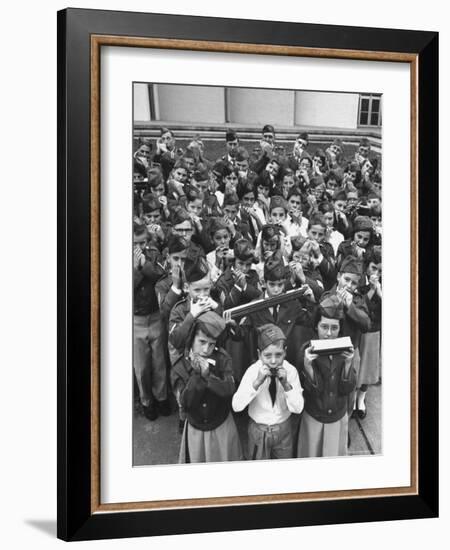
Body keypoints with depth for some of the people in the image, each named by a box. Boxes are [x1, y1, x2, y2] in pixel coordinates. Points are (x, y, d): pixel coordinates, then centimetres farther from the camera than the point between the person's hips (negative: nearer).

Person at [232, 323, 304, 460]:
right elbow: (236, 406, -24)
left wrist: (286, 384, -27)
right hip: (258, 430, -1)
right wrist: (257, 382, -33)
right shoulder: (253, 371, -16)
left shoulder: (290, 371, -13)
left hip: (283, 429, 1)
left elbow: (298, 408, -14)